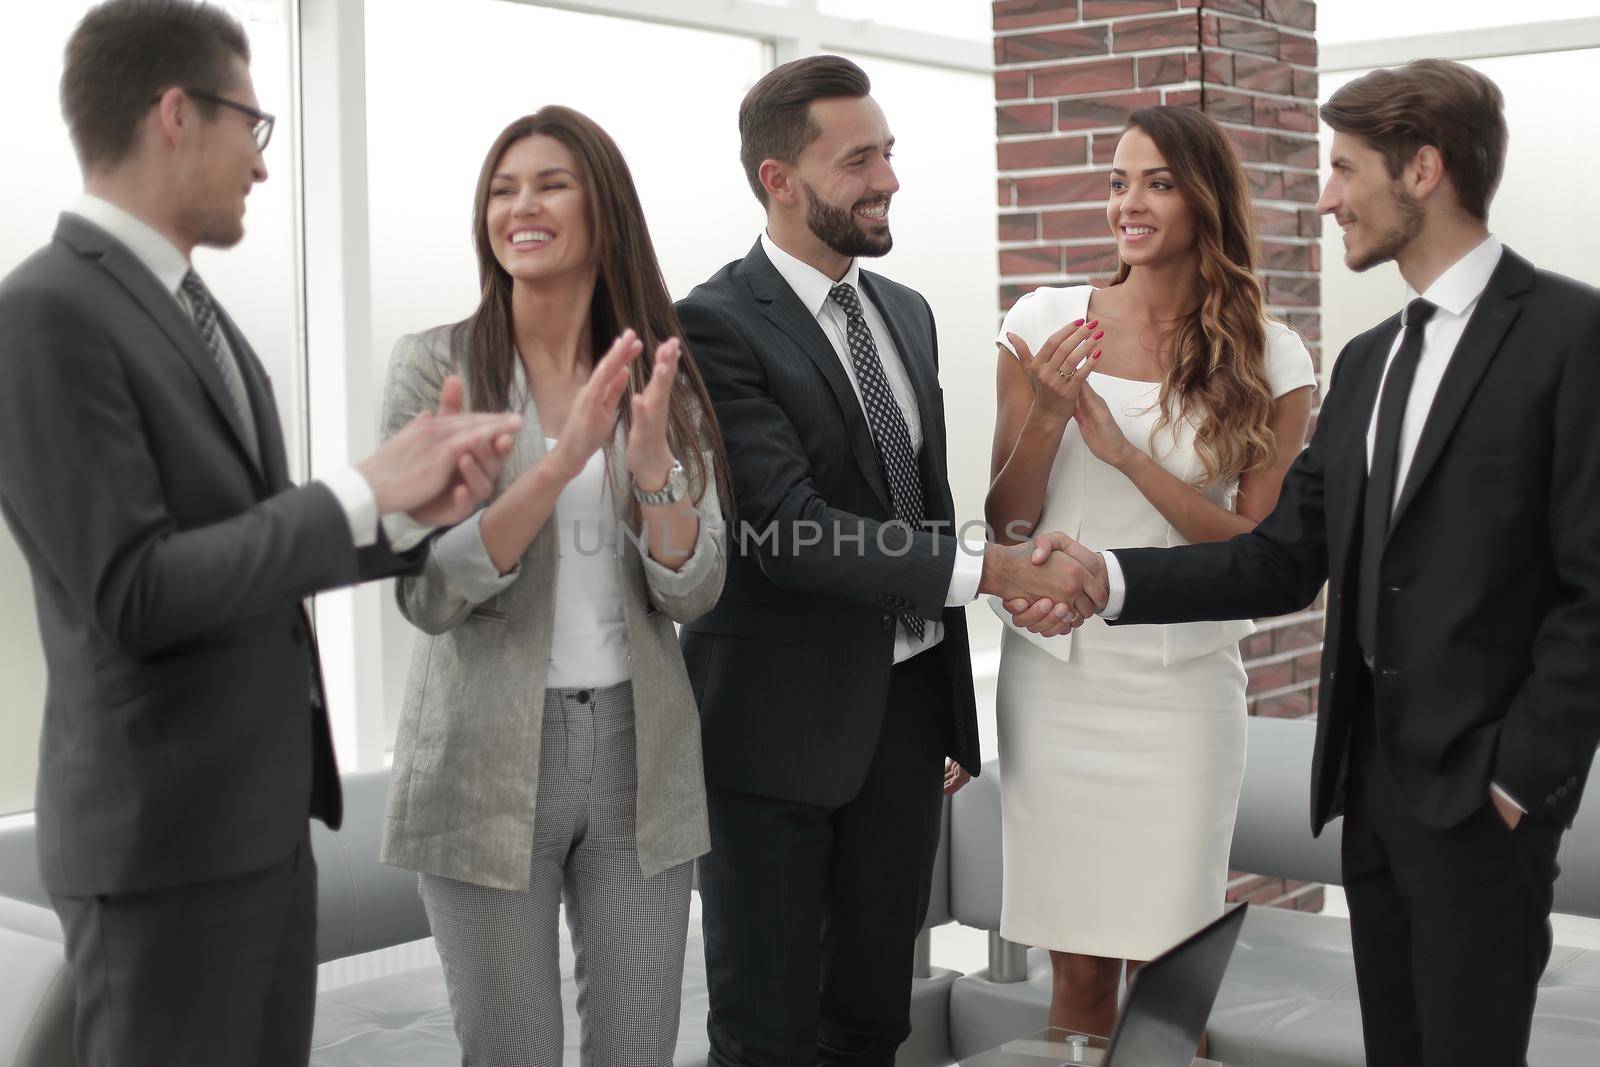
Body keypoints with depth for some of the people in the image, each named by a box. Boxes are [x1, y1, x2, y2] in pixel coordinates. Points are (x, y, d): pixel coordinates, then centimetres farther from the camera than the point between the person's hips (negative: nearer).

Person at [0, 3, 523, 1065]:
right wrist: (359, 491, -17)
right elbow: (133, 596, -21)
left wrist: (408, 509, -4)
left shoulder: (195, 309, 12)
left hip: (268, 808, 9)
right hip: (166, 831, -9)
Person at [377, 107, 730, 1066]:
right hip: (490, 757, -2)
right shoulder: (436, 365, -5)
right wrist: (562, 460, -24)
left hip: (640, 754, 3)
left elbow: (691, 593, -2)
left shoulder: (661, 374, 3)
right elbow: (427, 593, -13)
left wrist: (652, 461, -19)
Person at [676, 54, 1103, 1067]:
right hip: (782, 725, -6)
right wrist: (995, 569, -25)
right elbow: (790, 530, -22)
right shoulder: (717, 325, -13)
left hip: (909, 709, 7)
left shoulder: (908, 314, 11)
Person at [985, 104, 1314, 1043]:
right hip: (1053, 675, 1)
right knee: (1077, 966, 10)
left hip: (1183, 685, -1)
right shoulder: (1047, 323, 1)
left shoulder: (1270, 361, -2)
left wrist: (1125, 453, -17)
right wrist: (1048, 414, -16)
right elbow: (1004, 523, 3)